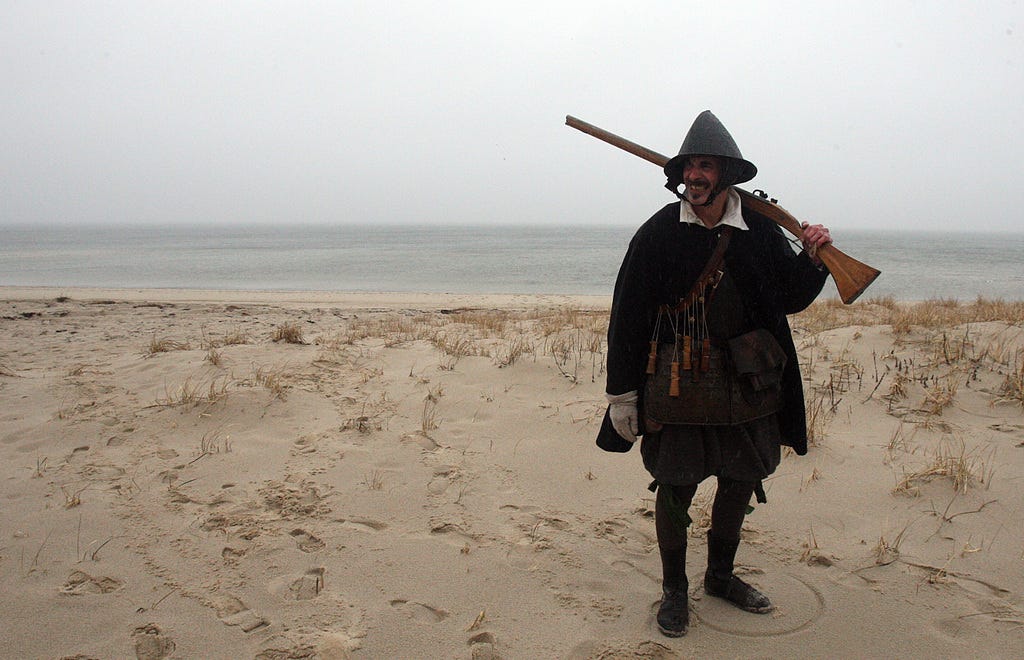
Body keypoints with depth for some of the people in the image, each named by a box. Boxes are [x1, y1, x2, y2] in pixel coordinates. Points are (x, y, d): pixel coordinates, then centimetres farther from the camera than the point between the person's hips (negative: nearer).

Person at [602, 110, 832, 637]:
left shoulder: (760, 232, 1)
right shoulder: (658, 233, -7)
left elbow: (790, 299, 11)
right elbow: (627, 317, -7)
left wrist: (813, 259, -9)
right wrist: (622, 392, -8)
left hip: (748, 386, 4)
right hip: (680, 388, -3)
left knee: (739, 484, 15)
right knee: (675, 489, 4)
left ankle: (721, 576, 38)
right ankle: (674, 589, 26)